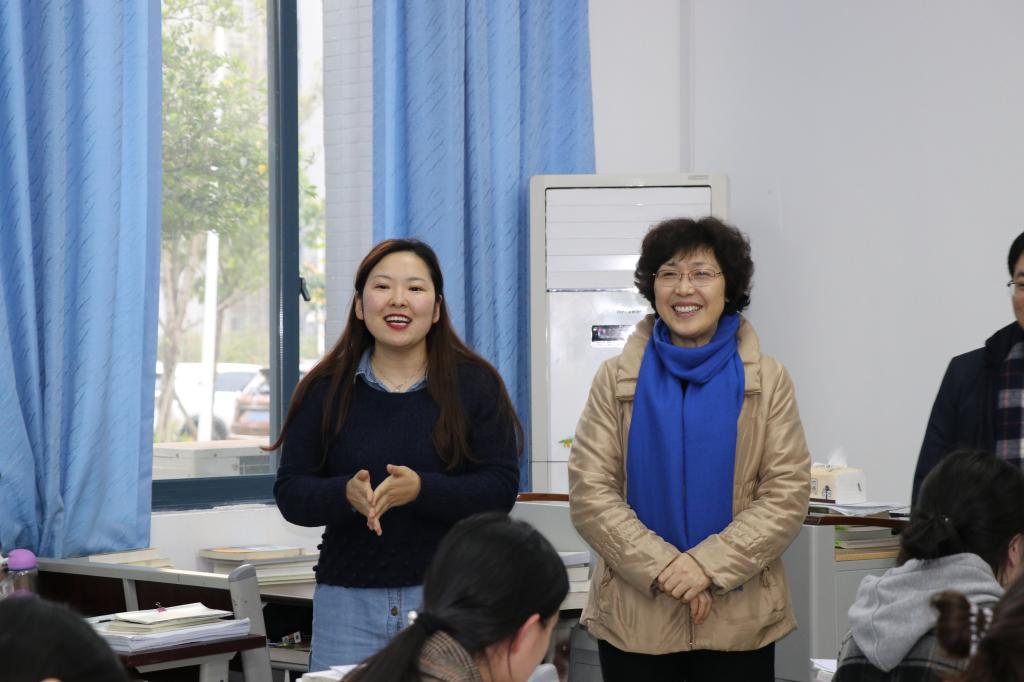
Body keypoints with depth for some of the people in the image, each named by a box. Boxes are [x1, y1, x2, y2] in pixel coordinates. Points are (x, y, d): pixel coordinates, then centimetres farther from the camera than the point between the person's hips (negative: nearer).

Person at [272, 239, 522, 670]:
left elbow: (500, 489, -6)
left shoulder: (475, 384, 1)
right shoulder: (325, 389, 6)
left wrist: (421, 489, -22)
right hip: (348, 600, 1)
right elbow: (290, 493, 2)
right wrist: (346, 494, -19)